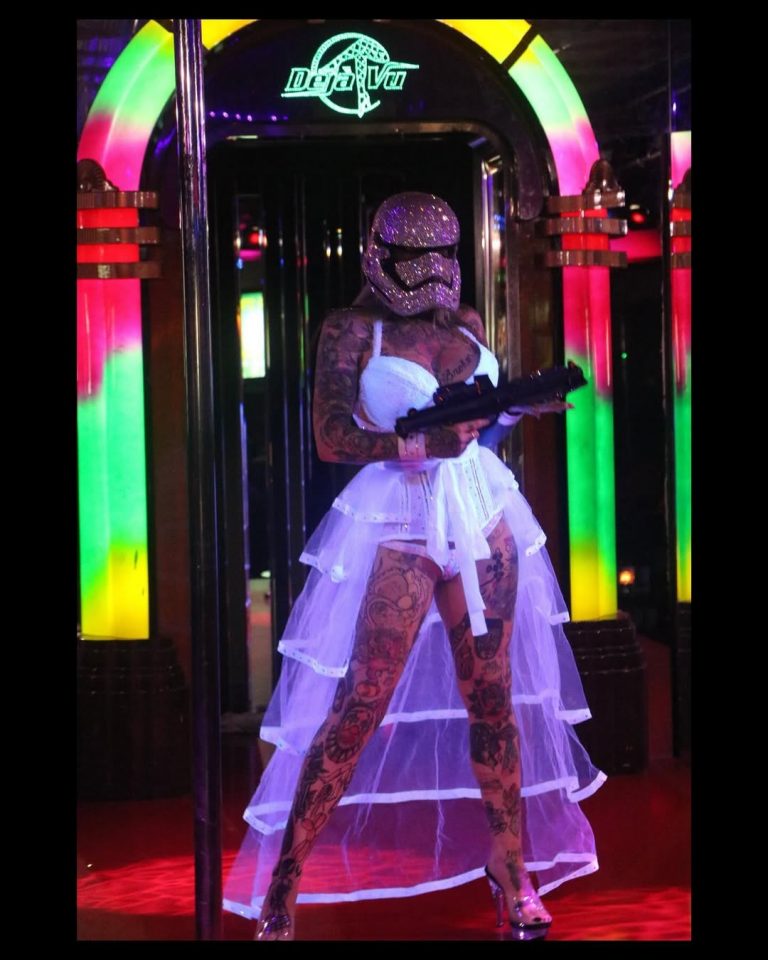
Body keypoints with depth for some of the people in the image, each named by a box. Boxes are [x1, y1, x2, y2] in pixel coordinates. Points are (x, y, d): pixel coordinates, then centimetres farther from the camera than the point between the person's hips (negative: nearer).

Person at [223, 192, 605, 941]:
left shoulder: (466, 324, 12)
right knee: (361, 704, -7)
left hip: (480, 515, 5)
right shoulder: (350, 329, -2)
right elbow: (331, 438, -9)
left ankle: (514, 875, 17)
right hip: (396, 521, -5)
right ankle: (281, 887, 1)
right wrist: (418, 444, -22)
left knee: (491, 696, 6)